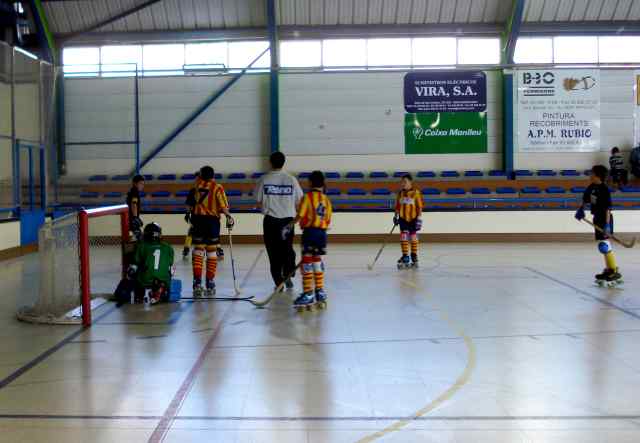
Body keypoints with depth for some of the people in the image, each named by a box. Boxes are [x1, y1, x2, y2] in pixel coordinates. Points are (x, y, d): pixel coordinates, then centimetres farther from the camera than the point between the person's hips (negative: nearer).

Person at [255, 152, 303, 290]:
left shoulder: (264, 179, -5)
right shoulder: (291, 179, -3)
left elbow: (259, 202, -1)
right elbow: (299, 201, 0)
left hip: (270, 220, -1)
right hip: (288, 219, 1)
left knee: (274, 251, 7)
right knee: (287, 249, 17)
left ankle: (279, 282, 8)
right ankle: (288, 275, 3)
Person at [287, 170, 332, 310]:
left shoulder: (308, 197, -7)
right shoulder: (326, 199, 9)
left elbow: (300, 216, -13)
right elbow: (328, 220, 9)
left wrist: (289, 226, -6)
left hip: (309, 231, -6)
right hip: (322, 232, 6)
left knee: (307, 262, -2)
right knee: (317, 261, 15)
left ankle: (308, 294, -3)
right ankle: (320, 292, 21)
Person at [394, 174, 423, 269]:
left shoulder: (416, 193, -8)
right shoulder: (400, 193, 5)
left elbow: (419, 207, -8)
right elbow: (397, 206, 13)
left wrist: (419, 219, -11)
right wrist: (396, 216, 9)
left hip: (413, 219, -3)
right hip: (403, 218, 3)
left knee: (413, 238, 6)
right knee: (403, 237, -4)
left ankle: (414, 257, 19)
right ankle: (405, 257, 3)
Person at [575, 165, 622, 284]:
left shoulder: (605, 190, -19)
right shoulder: (591, 187, 4)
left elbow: (608, 209, -22)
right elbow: (585, 199, 20)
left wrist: (607, 225, -26)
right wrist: (581, 209, 4)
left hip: (605, 219, -8)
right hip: (597, 218, 8)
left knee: (605, 245, -10)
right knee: (602, 245, 13)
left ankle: (615, 271, -2)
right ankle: (608, 269, 23)